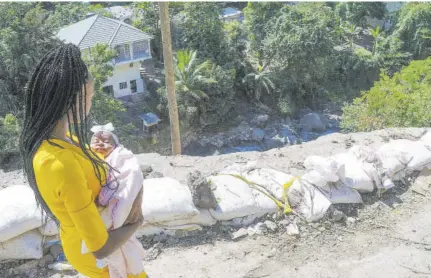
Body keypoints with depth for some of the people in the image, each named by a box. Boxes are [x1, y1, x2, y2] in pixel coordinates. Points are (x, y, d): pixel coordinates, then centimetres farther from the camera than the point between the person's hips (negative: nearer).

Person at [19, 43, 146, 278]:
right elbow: (100, 248, -36)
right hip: (95, 253, -7)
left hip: (80, 238, 8)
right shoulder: (62, 166, -40)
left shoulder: (49, 139, -12)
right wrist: (135, 223, -17)